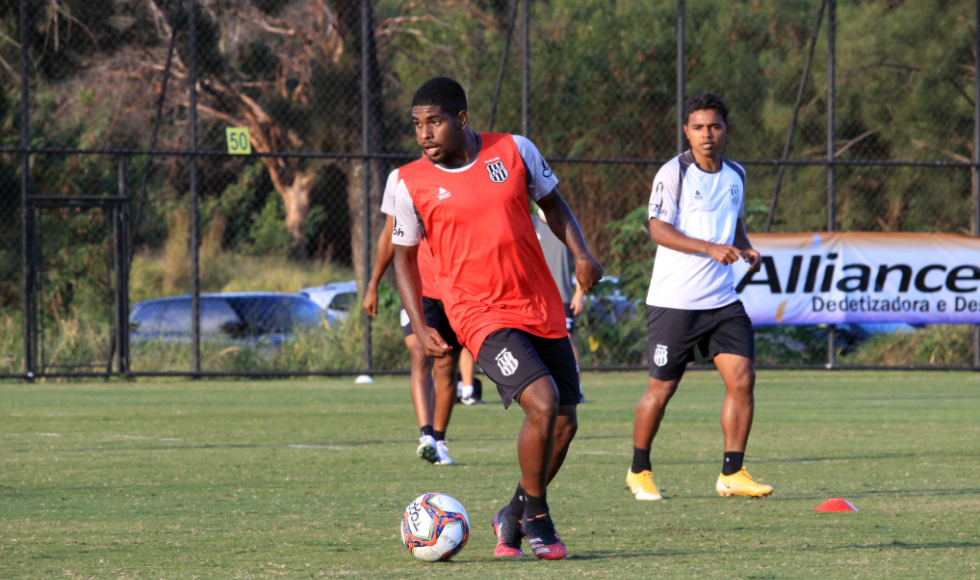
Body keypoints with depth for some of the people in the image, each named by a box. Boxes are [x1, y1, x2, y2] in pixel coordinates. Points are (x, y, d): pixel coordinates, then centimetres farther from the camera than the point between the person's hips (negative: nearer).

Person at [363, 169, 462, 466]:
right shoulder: (401, 178, 2)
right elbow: (390, 235, 13)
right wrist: (373, 284, 15)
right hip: (417, 286, -1)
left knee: (446, 366, 5)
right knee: (421, 357, -19)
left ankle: (438, 441, 18)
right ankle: (426, 434, -30)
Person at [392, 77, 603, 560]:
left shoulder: (514, 151, 0)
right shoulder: (413, 184, -4)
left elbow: (551, 202, 14)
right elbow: (404, 254, 7)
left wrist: (581, 253, -2)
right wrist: (419, 326, -3)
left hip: (542, 308, 4)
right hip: (481, 315, -4)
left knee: (564, 423, 6)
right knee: (543, 402, -23)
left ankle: (514, 517, 28)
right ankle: (537, 518, -4)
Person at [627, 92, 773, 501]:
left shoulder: (735, 175, 12)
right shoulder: (674, 173, -8)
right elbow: (658, 229, -17)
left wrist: (745, 249, 6)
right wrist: (710, 248, -27)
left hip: (722, 299, 5)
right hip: (674, 299, -5)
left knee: (742, 378, -7)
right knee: (662, 388, 2)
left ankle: (732, 474, 0)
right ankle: (639, 471, 20)